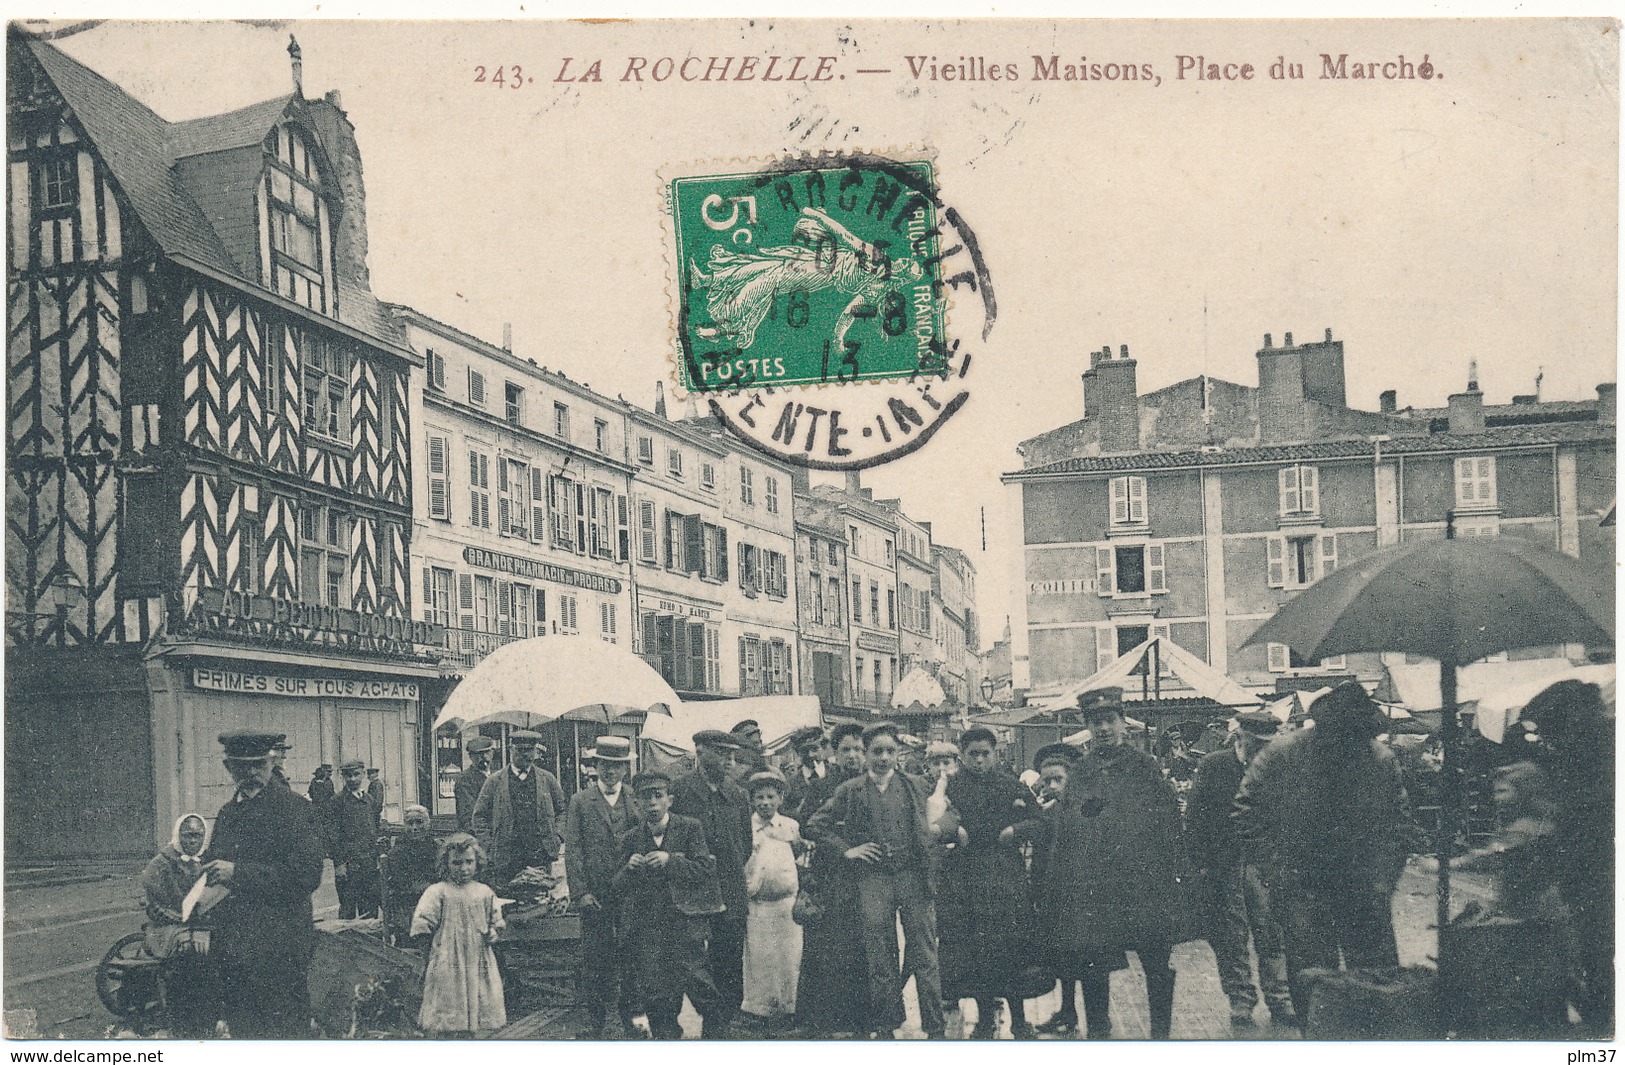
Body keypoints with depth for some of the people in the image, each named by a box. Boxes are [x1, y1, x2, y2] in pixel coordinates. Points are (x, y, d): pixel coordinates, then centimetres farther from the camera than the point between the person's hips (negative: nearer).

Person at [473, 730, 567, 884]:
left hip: (541, 858, 1)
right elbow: (480, 816, 7)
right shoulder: (494, 782, 5)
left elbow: (562, 811, 18)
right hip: (505, 861, -1)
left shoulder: (547, 780, 10)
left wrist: (555, 839, 6)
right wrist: (488, 847, -2)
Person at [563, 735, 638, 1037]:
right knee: (594, 956, 1)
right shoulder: (580, 801, 5)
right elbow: (572, 850, 1)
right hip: (594, 893, -1)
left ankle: (630, 1015, 15)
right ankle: (595, 1018, 10)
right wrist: (580, 892, -8)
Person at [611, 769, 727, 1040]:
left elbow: (706, 870, -4)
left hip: (686, 918, -2)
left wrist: (670, 860, -16)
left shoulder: (690, 828, 4)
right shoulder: (631, 840, 11)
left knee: (690, 970, -14)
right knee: (652, 992, -5)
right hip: (647, 923, 2)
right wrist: (629, 868, -11)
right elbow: (616, 889, 10)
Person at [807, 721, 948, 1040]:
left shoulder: (914, 787, 8)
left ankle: (935, 1028, 5)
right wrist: (846, 849, 0)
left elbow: (927, 833, 8)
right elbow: (816, 825, 9)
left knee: (924, 955, 0)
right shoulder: (850, 791, 6)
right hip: (873, 879, 0)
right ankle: (885, 1028, 15)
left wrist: (930, 876, -1)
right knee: (879, 960, 5)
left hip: (913, 875, 0)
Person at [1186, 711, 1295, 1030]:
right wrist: (1200, 863, -6)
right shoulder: (1212, 766, -2)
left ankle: (1279, 1003, 11)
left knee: (1272, 935, 1)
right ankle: (1241, 1003, 15)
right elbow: (1194, 817, -1)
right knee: (1231, 938, 4)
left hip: (1264, 863, 1)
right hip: (1223, 866, -1)